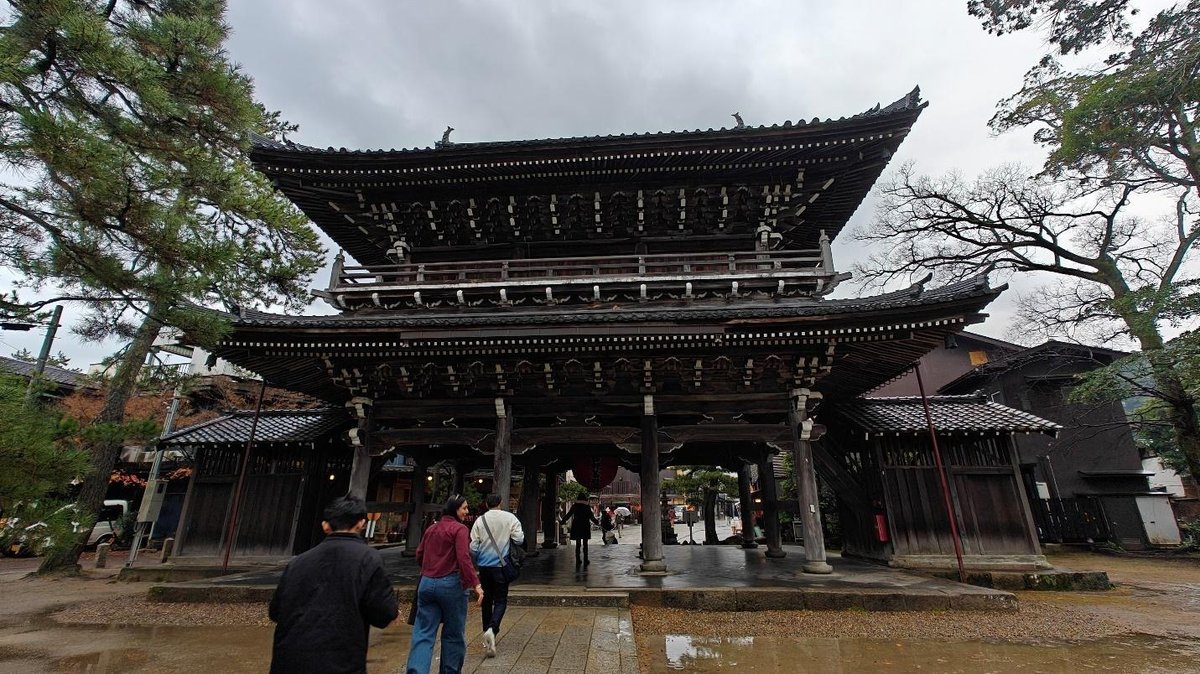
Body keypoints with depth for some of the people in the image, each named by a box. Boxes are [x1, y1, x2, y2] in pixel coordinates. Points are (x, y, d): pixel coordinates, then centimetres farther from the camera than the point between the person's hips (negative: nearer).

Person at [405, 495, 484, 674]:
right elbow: (464, 559, -20)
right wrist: (476, 583, -22)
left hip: (427, 583, 6)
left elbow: (419, 555, 17)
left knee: (423, 633, 6)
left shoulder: (431, 528, 10)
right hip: (451, 584, -5)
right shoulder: (459, 529, -10)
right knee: (454, 634, 11)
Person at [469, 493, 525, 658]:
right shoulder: (510, 518, -7)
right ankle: (492, 629, -18)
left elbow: (473, 547, 0)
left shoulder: (480, 520, -2)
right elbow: (519, 539, -9)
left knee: (487, 600, 17)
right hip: (501, 565, -2)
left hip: (484, 566, 2)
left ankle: (487, 635, 25)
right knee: (500, 600, 5)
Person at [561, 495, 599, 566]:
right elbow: (591, 517, -4)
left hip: (576, 527, 2)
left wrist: (562, 521, 18)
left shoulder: (574, 506, 0)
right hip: (585, 527, -2)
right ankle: (585, 560, 6)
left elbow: (568, 515, 4)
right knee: (585, 544, 7)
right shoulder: (587, 507, -6)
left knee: (578, 544, 10)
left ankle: (578, 560, 9)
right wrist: (597, 522, 12)